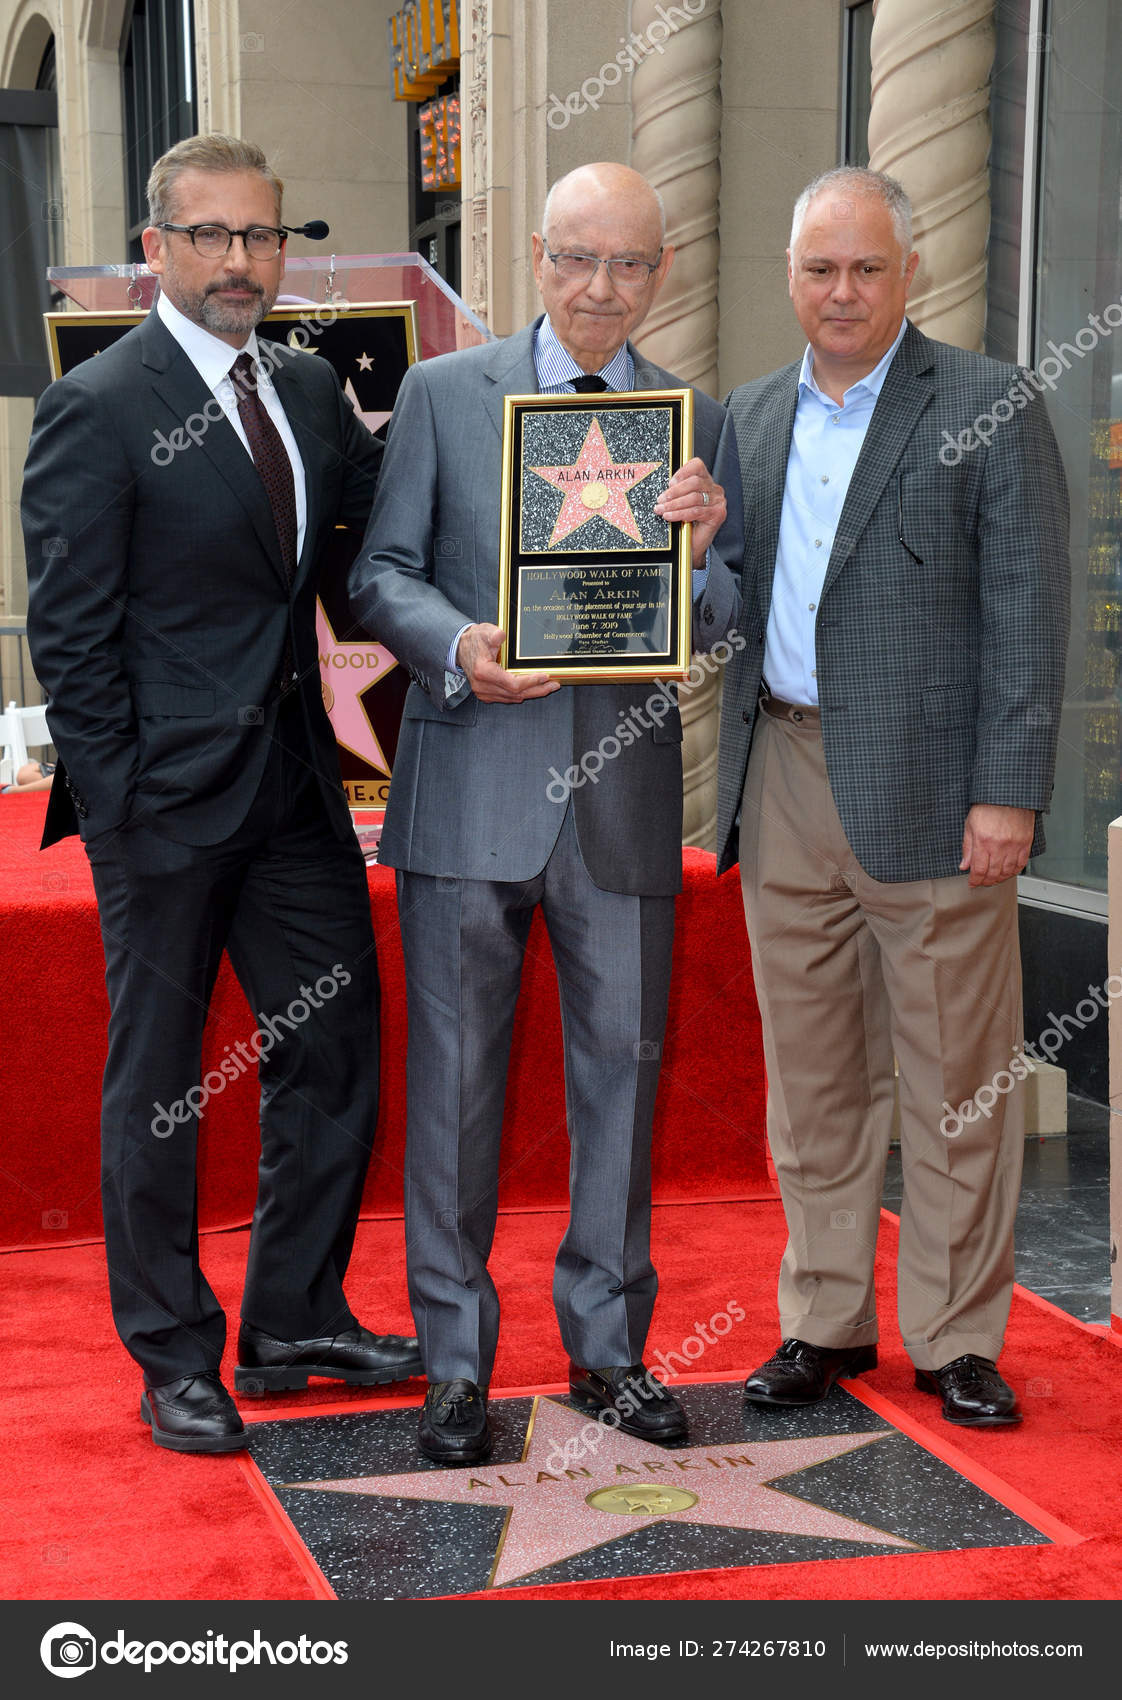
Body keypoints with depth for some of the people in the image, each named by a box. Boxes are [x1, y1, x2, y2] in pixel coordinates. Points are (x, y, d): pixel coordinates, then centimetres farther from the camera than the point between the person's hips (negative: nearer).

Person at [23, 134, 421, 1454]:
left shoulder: (306, 389, 11)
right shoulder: (97, 409, -10)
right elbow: (68, 633, -11)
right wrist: (115, 800, -14)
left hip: (295, 786, 7)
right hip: (168, 798, -7)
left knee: (333, 1048, 12)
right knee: (157, 1081, 6)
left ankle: (297, 1319, 28)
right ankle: (175, 1360, 20)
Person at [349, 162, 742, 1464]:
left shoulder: (701, 425, 8)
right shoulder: (443, 394, 5)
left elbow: (723, 628, 5)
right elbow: (380, 573, 3)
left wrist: (701, 556, -17)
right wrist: (455, 646, -17)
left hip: (625, 799, 2)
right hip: (470, 788, -1)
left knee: (621, 1070, 9)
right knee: (455, 1074, 4)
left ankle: (608, 1344, 25)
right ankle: (454, 1359, 18)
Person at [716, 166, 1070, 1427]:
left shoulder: (991, 407, -2)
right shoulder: (749, 417, 14)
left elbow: (1027, 611, -7)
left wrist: (1008, 792, -13)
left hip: (928, 793, -4)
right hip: (784, 788, 5)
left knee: (956, 1083, 3)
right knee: (812, 1078, 12)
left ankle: (956, 1338, 15)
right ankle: (825, 1321, 24)